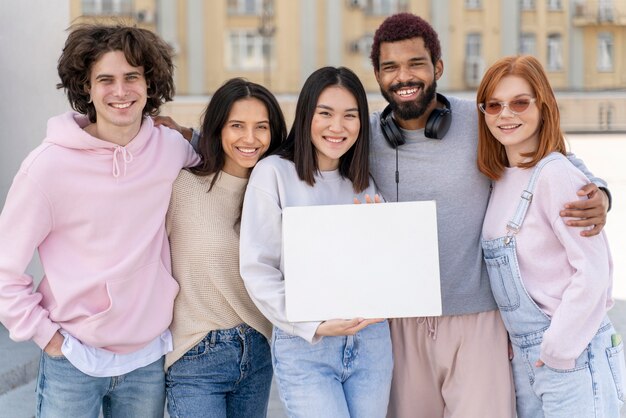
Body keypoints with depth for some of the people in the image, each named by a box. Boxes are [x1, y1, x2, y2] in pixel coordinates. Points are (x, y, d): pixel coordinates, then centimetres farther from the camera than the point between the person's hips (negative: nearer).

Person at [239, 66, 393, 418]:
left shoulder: (364, 182, 12)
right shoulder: (274, 172, -3)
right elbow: (257, 269, -9)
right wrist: (315, 327, -16)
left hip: (371, 341, 5)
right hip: (304, 347, -5)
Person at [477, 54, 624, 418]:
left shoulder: (555, 175, -15)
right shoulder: (500, 179, 7)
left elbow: (594, 269, -18)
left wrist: (557, 348, -14)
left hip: (574, 356, -7)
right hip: (523, 355, 7)